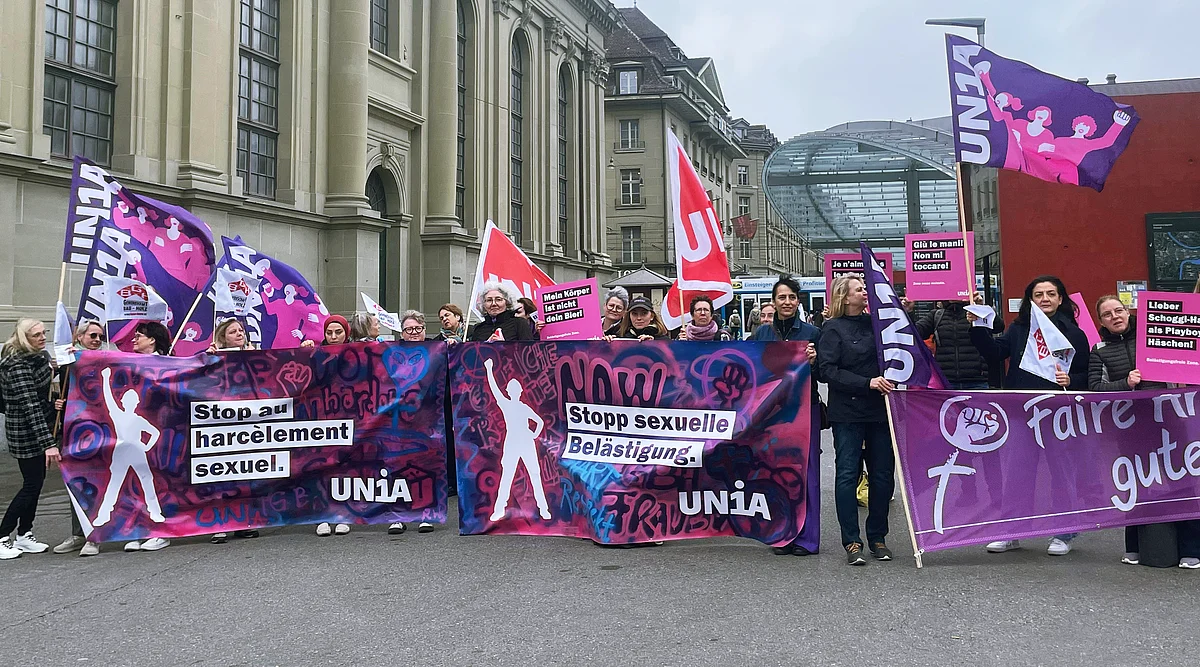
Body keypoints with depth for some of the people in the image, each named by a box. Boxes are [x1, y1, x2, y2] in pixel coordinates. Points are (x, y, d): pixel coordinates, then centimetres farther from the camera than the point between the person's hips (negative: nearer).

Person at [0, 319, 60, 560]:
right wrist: (48, 443, -33)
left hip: (38, 427, 9)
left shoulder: (37, 357, 6)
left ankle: (24, 535, 23)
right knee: (31, 484, -5)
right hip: (25, 432, -9)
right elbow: (30, 406, -29)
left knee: (36, 482, 13)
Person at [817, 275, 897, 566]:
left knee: (882, 474, 7)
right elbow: (828, 370, -11)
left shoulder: (876, 323, 13)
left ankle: (877, 537, 20)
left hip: (880, 410, 5)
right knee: (847, 474, -3)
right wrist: (867, 382, -18)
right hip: (848, 413, -5)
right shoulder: (833, 329, -1)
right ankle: (852, 542, 4)